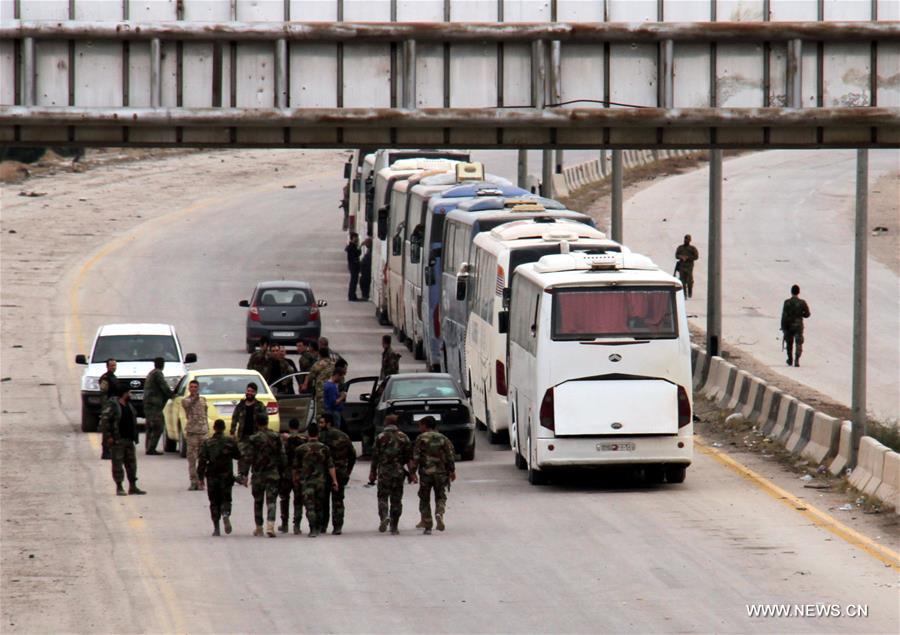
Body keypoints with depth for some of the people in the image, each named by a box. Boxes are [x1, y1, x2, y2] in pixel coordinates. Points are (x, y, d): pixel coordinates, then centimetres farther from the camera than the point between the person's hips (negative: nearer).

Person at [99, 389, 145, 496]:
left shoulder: (129, 406, 15)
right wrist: (108, 436, -18)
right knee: (118, 463, -4)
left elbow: (133, 422, 23)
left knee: (131, 463, 8)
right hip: (117, 441, -8)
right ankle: (119, 487, -1)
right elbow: (104, 421, -14)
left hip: (129, 439, 8)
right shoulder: (112, 405, -10)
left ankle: (133, 486, 15)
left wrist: (134, 436, 15)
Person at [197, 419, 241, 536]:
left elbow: (202, 461, -7)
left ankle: (216, 528, 6)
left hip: (212, 477, 0)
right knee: (226, 499, 8)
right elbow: (238, 456, 7)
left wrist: (200, 476, 0)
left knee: (214, 502, 9)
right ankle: (226, 514, -24)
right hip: (226, 476, 0)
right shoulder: (230, 442, -3)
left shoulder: (207, 443, -5)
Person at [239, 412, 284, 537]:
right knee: (271, 501, -3)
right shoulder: (276, 437, 1)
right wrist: (281, 471, 15)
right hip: (273, 473, 1)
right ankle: (270, 526, -22)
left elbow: (248, 458, -8)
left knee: (258, 501, 13)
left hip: (258, 474, -1)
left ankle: (259, 528, 20)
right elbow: (282, 455, 6)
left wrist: (244, 474, -5)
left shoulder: (253, 439, -7)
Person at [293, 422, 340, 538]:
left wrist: (295, 478, 22)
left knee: (310, 506, -6)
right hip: (321, 481, 3)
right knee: (319, 505, 16)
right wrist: (334, 480, 3)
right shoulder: (324, 449, 1)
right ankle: (317, 528, 23)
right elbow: (330, 466, -1)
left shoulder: (301, 449, -4)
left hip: (307, 481, -3)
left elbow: (296, 466, 5)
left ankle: (313, 529, -18)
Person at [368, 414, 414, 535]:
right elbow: (409, 457, 5)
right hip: (399, 472, 2)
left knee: (383, 496, 5)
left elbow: (375, 457, -2)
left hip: (384, 472, -2)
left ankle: (384, 516, -22)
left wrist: (373, 473, 5)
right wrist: (411, 473, 12)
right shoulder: (404, 438, 3)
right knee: (396, 499, 8)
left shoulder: (380, 438, -2)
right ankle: (394, 526, 10)